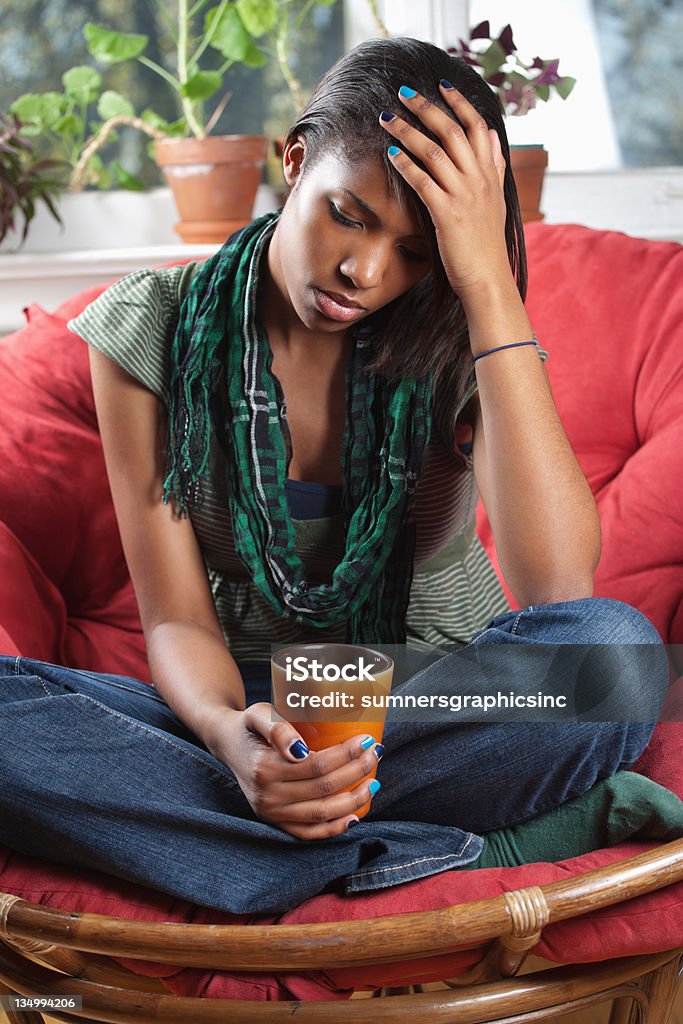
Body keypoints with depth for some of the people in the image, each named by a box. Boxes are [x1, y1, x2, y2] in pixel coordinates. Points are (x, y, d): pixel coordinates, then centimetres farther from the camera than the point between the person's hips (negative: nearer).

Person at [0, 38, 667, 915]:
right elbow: (178, 619, -8)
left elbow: (558, 583, -25)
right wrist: (229, 734, -32)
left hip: (437, 701, 0)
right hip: (245, 704, 1)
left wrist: (490, 283, -25)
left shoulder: (451, 343, -7)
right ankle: (387, 854, -30)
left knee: (616, 648, -32)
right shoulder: (151, 331, -6)